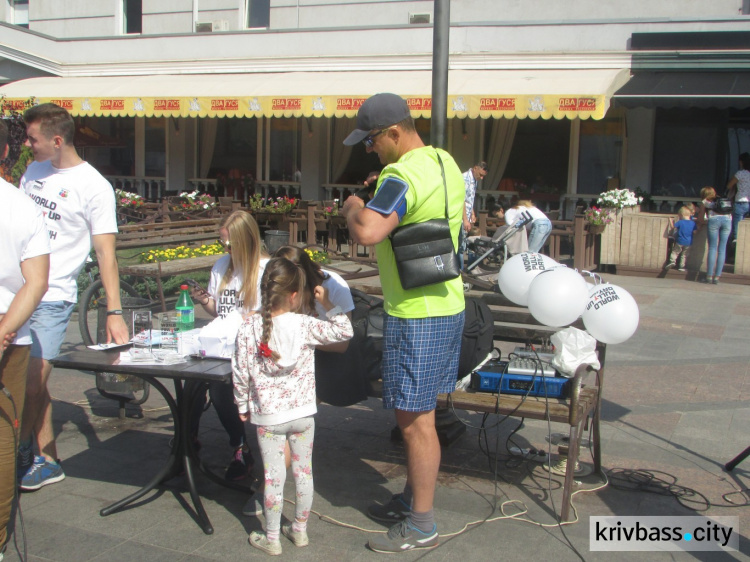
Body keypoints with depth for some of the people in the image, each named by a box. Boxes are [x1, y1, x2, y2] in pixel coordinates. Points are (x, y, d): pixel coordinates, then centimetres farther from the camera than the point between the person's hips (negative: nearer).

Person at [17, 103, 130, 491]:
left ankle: (20, 453, 18)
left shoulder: (93, 187, -9)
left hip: (51, 298, -6)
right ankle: (48, 460, 23)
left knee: (33, 382, -5)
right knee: (30, 382, 10)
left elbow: (105, 253, -11)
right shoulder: (33, 171, 11)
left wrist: (114, 312, -17)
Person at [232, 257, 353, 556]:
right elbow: (344, 330, -6)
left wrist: (243, 405, 9)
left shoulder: (250, 328, -9)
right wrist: (327, 302, 1)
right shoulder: (305, 326, -11)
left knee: (273, 476, 7)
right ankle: (300, 530, 28)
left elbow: (240, 372, -5)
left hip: (267, 416, 0)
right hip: (303, 412, 0)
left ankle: (271, 538, 18)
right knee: (304, 470, 16)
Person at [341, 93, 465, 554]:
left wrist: (354, 208, -15)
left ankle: (422, 526, 13)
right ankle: (413, 499, 34)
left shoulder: (401, 175, -21)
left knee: (415, 420, 0)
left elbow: (367, 233, -37)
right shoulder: (445, 161, 10)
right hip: (448, 304, 10)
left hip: (417, 316, -10)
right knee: (418, 413, 20)